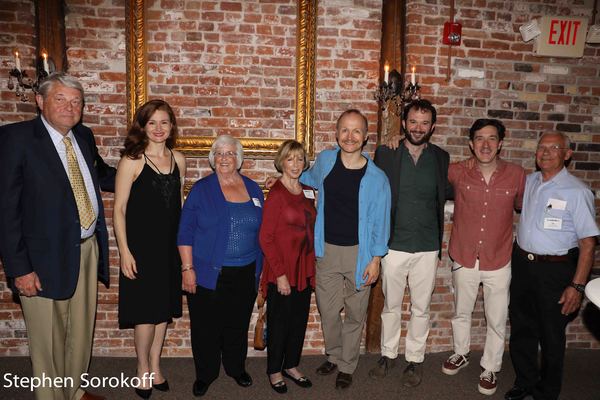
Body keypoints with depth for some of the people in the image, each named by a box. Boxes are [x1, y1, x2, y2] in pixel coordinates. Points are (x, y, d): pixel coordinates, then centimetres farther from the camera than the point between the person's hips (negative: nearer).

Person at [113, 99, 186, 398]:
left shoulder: (178, 160, 5)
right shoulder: (131, 161, -9)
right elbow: (119, 209, -9)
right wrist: (125, 251, -14)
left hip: (170, 246, 5)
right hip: (140, 246, -5)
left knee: (164, 308, 13)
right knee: (146, 311, 3)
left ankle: (155, 366, 31)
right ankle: (143, 369, 26)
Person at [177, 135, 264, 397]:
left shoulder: (253, 189, 6)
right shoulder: (201, 189, -3)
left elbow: (262, 230, 11)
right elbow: (185, 233, -5)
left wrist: (260, 268, 10)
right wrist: (188, 268, -11)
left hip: (245, 275, 3)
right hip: (208, 275, -2)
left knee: (238, 325, 16)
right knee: (206, 327, 8)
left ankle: (236, 368, 37)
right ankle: (205, 374, 30)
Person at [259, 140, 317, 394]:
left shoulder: (307, 191, 7)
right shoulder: (276, 193, -13)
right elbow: (265, 237, -15)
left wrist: (311, 266, 8)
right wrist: (280, 274, -16)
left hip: (304, 269, 6)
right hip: (282, 271, -6)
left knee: (300, 320, 16)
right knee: (279, 322, 9)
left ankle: (291, 365, 36)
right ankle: (274, 371, 29)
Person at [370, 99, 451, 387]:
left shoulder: (441, 157, 3)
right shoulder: (386, 153, -3)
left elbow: (446, 193, 15)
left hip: (427, 247, 1)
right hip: (393, 245, -1)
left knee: (421, 309, 13)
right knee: (390, 305, 14)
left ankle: (415, 359, 32)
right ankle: (388, 354, 34)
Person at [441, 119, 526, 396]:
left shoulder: (517, 175, -10)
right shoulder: (457, 172, -11)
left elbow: (524, 207, 7)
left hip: (498, 262, 0)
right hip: (464, 259, 1)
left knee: (497, 321, 12)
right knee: (461, 312, 21)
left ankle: (490, 369, 35)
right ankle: (461, 354, 46)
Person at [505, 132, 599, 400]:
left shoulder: (577, 192, -12)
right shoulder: (528, 181, 5)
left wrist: (577, 286, -17)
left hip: (554, 270, -5)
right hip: (521, 264, 5)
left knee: (551, 336, 9)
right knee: (521, 329, 17)